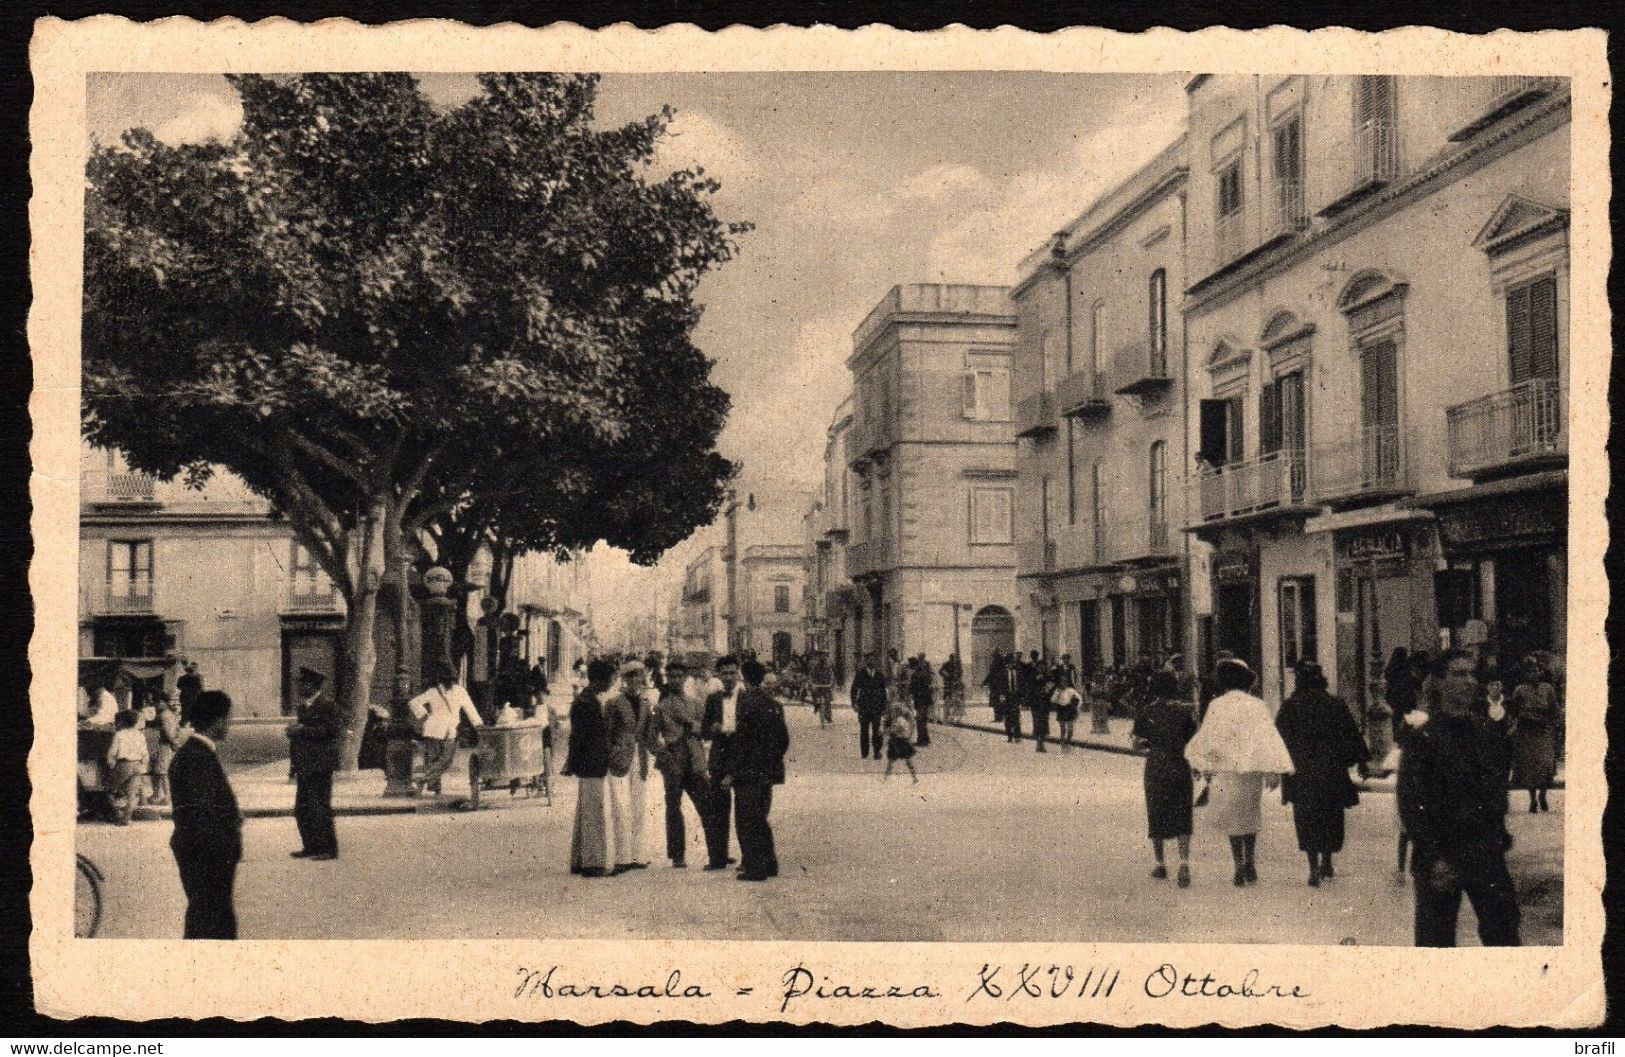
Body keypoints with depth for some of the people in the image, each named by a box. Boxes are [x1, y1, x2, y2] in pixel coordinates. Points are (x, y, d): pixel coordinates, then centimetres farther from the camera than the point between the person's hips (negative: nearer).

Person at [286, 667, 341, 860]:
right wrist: (293, 729, 5)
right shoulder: (304, 705, 18)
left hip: (320, 764, -10)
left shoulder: (326, 704, -10)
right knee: (302, 808, 12)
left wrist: (302, 730, -17)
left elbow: (332, 730, -19)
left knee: (320, 807, -7)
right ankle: (311, 846, 21)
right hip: (305, 765, 10)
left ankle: (329, 849, -1)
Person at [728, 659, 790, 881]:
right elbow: (784, 738, 14)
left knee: (746, 821, 0)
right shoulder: (774, 703, 10)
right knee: (760, 819, 19)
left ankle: (754, 868, 0)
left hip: (748, 772, -8)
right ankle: (769, 863, 22)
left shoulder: (747, 702, -14)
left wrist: (732, 772, -12)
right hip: (769, 771, 8)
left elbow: (741, 739, -16)